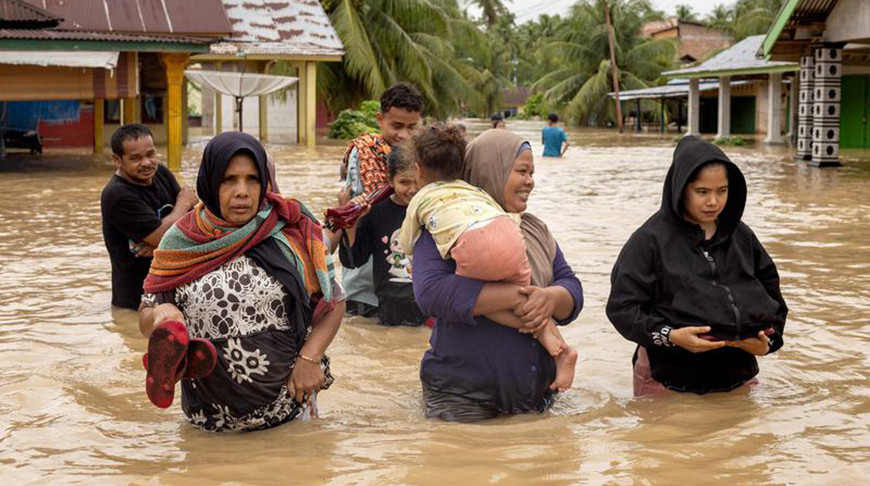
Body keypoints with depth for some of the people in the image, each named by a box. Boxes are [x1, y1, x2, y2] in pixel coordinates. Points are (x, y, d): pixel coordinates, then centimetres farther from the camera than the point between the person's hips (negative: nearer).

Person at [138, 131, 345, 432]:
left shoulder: (292, 231, -3)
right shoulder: (182, 240, 0)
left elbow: (333, 301, 2)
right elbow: (146, 313, 5)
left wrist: (310, 358, -12)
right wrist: (163, 316, -18)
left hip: (286, 394, -1)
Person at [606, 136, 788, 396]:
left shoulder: (742, 237, 8)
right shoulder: (650, 240, -6)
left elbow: (772, 294, 17)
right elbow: (622, 307, -9)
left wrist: (769, 341, -1)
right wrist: (670, 336, -23)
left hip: (736, 376, 4)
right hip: (669, 380, -4)